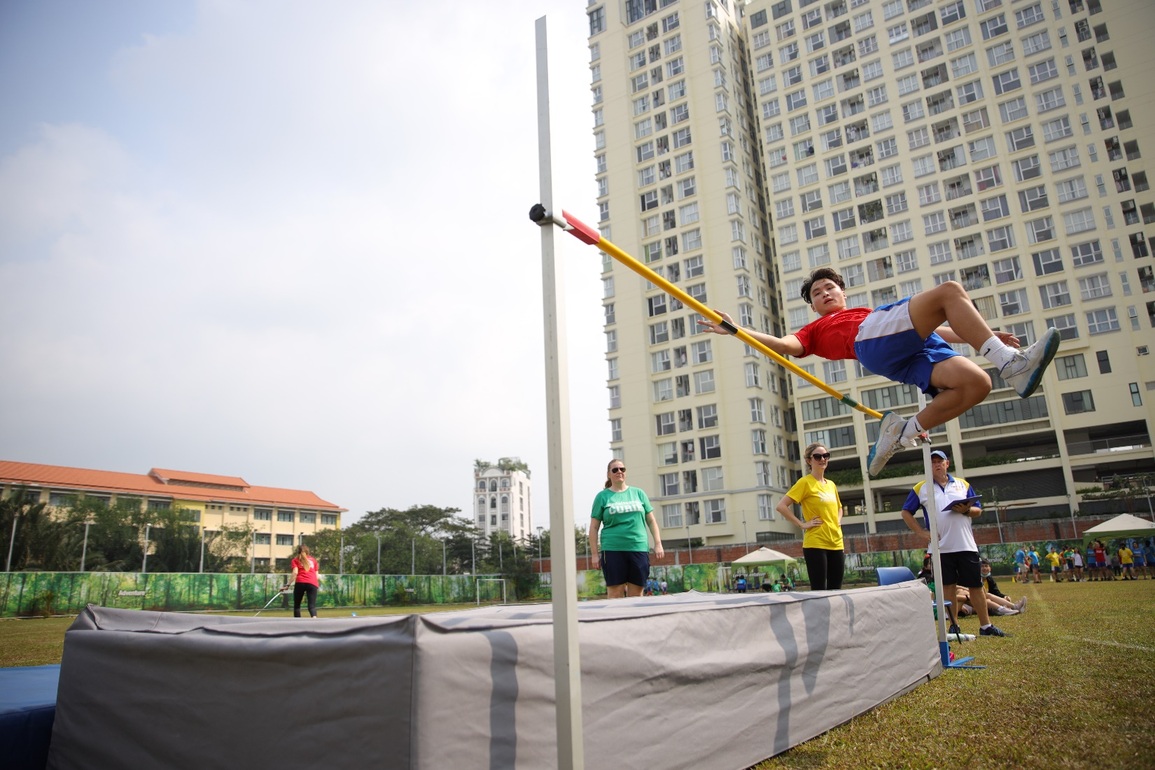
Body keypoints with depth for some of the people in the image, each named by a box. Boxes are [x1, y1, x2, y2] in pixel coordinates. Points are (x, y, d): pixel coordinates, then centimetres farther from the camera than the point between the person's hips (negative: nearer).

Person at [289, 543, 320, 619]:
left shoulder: (296, 560, 17)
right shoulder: (313, 559, 25)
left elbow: (295, 573, -1)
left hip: (300, 582, -1)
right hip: (312, 583, 1)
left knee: (296, 605, 13)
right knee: (312, 606, -5)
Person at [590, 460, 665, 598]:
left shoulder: (638, 493, 13)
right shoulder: (602, 496, 6)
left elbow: (651, 520, 15)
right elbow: (594, 527, 5)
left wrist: (658, 544, 6)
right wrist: (595, 554, -1)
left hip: (639, 549, 2)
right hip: (612, 550, -2)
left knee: (636, 595, 4)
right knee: (615, 595, -4)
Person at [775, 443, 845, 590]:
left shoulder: (831, 484, 14)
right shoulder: (805, 482, -6)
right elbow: (781, 506, -14)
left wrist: (838, 522, 14)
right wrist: (802, 524, -13)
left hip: (836, 544, 7)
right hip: (815, 544, -7)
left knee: (835, 590, 8)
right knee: (819, 591, -6)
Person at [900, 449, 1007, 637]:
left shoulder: (962, 484, 10)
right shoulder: (921, 488, 4)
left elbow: (978, 510, 12)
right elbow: (906, 512, 6)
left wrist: (967, 510, -10)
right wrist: (921, 532, -4)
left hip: (966, 545, 2)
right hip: (941, 548, -1)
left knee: (976, 585, 6)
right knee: (948, 586, 4)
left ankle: (986, 625, 17)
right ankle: (953, 626, 14)